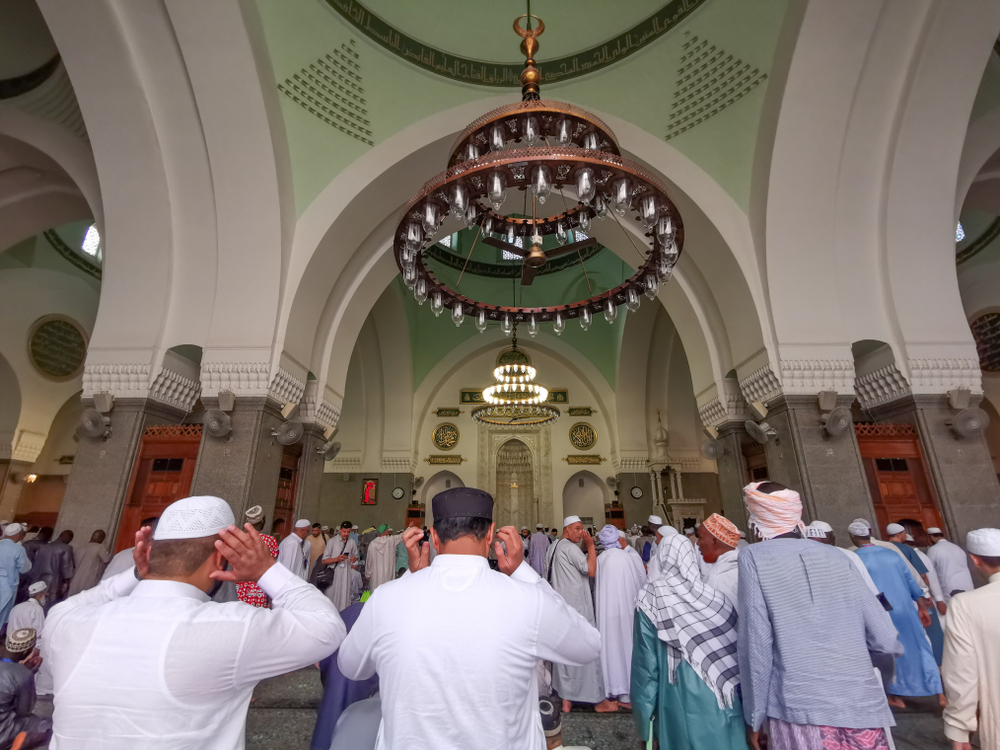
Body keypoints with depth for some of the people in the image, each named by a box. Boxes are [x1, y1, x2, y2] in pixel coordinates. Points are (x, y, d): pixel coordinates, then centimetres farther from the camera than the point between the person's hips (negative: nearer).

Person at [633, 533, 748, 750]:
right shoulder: (714, 594, -6)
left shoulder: (650, 598, -12)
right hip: (720, 694, 2)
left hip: (678, 697, -2)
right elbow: (735, 646, 0)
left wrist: (646, 704, 3)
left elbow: (646, 657, -8)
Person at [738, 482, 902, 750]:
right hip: (862, 707, 4)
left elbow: (756, 643, -8)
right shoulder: (835, 556, 6)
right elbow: (887, 640, 5)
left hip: (801, 712, -4)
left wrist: (754, 717, 2)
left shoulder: (753, 558, -5)